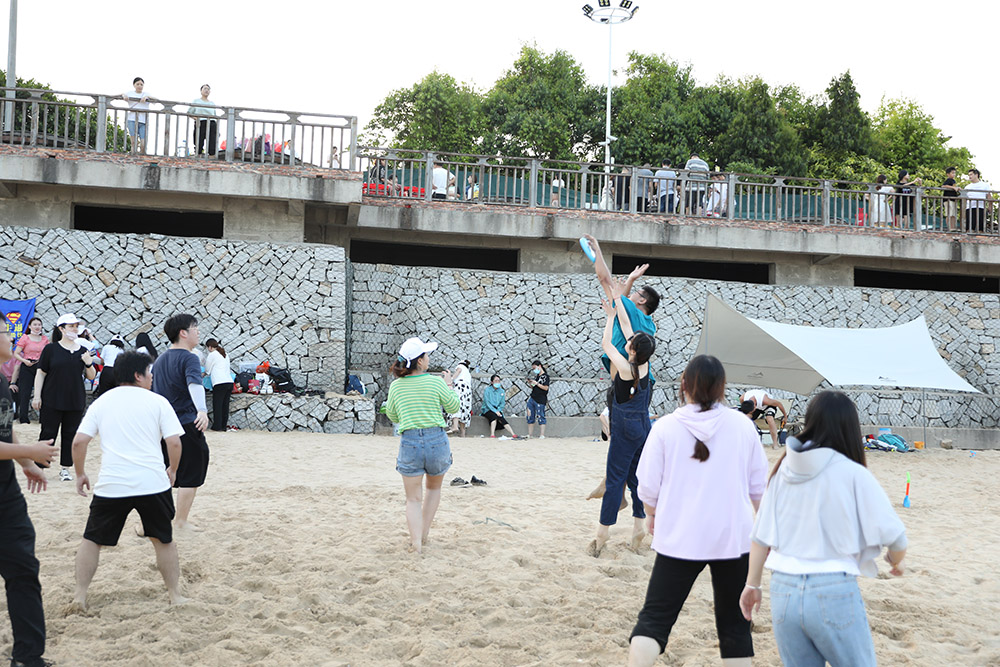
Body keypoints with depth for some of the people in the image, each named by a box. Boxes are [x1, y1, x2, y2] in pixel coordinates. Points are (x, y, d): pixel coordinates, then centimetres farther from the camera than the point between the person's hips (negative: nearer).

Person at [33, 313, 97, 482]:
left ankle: (65, 469, 16)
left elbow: (92, 377, 10)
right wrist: (37, 396, -6)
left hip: (75, 402, 3)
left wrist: (89, 363, -9)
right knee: (48, 433, 0)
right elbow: (41, 373, -1)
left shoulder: (82, 351, 7)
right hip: (52, 401, -3)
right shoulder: (51, 349, -3)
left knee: (70, 435, 7)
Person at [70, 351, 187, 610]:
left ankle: (80, 595, 13)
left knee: (92, 539, 16)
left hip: (111, 485, 1)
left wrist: (80, 474, 15)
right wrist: (173, 469, 14)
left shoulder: (101, 402, 9)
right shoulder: (157, 401, 3)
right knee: (164, 539, 16)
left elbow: (79, 442, 2)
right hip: (153, 483, -1)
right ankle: (175, 595, 21)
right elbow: (174, 442, -3)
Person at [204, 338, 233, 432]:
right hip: (229, 381, 7)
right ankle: (224, 425, 11)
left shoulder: (212, 355, 0)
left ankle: (217, 426, -1)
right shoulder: (225, 354, 21)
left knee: (217, 405, -1)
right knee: (225, 405, 9)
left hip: (220, 383, -7)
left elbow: (207, 370, 8)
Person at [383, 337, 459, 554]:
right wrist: (449, 385, 20)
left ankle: (416, 541, -6)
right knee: (434, 487, 25)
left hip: (409, 443, 1)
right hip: (437, 440, 0)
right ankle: (424, 533, 28)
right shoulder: (436, 382, -7)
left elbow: (393, 417, 13)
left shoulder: (396, 386, 0)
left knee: (413, 498, 8)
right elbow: (453, 407, 6)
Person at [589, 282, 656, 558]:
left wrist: (611, 316, 12)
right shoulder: (644, 364, -1)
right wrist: (618, 301, 18)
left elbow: (606, 343, 0)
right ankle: (639, 526, 15)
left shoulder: (626, 368, -17)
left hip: (625, 430, -7)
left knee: (615, 479, -5)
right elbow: (626, 326, 10)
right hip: (643, 428, 7)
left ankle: (603, 533, -3)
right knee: (635, 477, 14)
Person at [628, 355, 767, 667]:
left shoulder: (665, 427, -7)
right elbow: (758, 486, 6)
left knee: (655, 617, 3)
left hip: (679, 539, -1)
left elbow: (648, 486, -2)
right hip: (734, 538, 2)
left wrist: (652, 516, 18)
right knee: (734, 623, 13)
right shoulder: (742, 425, -1)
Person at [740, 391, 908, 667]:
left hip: (783, 591, 5)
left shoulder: (784, 470, 5)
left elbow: (760, 535, 8)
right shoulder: (853, 474, -8)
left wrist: (752, 584, 18)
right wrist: (896, 561, 14)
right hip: (833, 592, -4)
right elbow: (894, 536, -7)